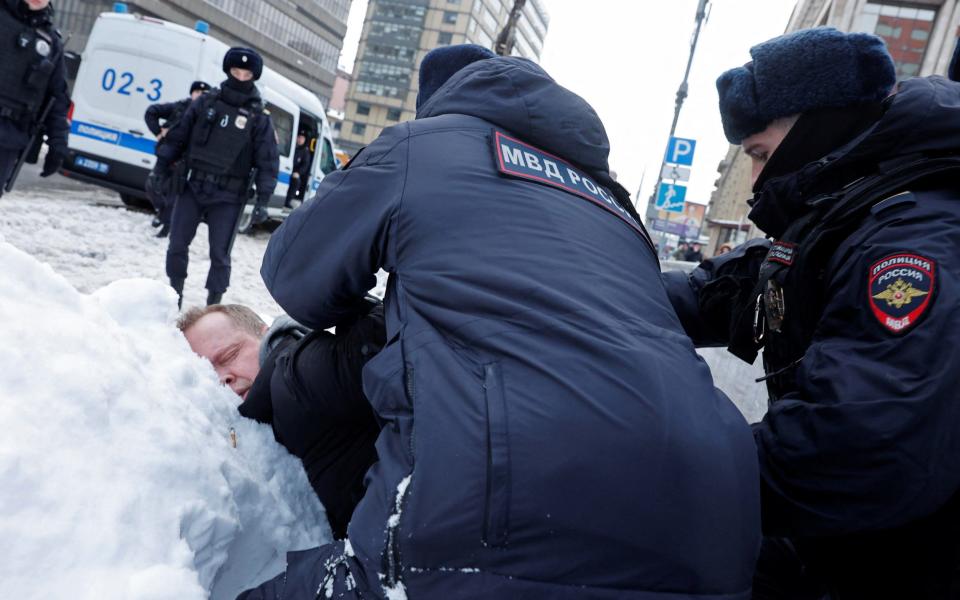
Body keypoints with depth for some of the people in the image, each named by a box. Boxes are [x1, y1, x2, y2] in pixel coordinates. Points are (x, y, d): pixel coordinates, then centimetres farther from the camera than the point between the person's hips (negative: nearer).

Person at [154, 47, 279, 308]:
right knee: (177, 245, 7)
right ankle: (174, 293, 25)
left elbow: (268, 162, -4)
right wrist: (162, 163, 8)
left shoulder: (259, 118, -2)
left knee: (220, 254, -1)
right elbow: (179, 135, 12)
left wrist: (262, 200, -12)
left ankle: (213, 304, 12)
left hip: (228, 197, -3)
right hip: (193, 186, 3)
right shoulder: (206, 102, 6)